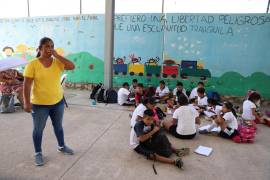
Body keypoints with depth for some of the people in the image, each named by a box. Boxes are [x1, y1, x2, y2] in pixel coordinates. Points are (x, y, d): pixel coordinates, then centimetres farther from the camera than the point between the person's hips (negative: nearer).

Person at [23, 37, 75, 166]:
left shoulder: (57, 62, -1)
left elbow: (72, 66, -17)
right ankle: (38, 153, 31)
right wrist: (27, 102, -17)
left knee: (58, 126, 19)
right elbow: (27, 85, -12)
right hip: (39, 104, -3)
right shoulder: (33, 64, -11)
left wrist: (56, 55, -16)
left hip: (58, 101, 4)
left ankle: (61, 146, 39)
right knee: (38, 129, 11)